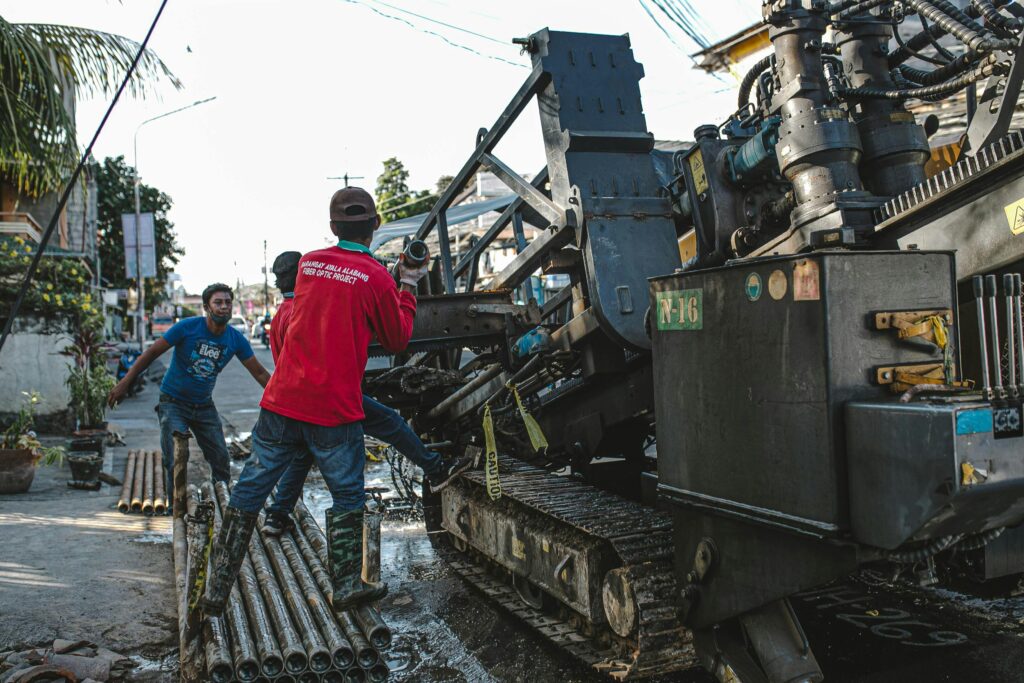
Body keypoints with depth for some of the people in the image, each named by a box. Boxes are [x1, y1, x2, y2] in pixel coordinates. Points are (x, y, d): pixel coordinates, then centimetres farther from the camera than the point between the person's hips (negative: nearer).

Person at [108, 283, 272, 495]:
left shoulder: (236, 339, -7)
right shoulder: (188, 327, -17)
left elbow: (259, 373, -1)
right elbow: (152, 352, -11)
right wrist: (124, 383, -13)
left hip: (204, 406, 4)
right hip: (173, 403, -4)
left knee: (221, 460, 4)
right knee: (175, 462, -13)